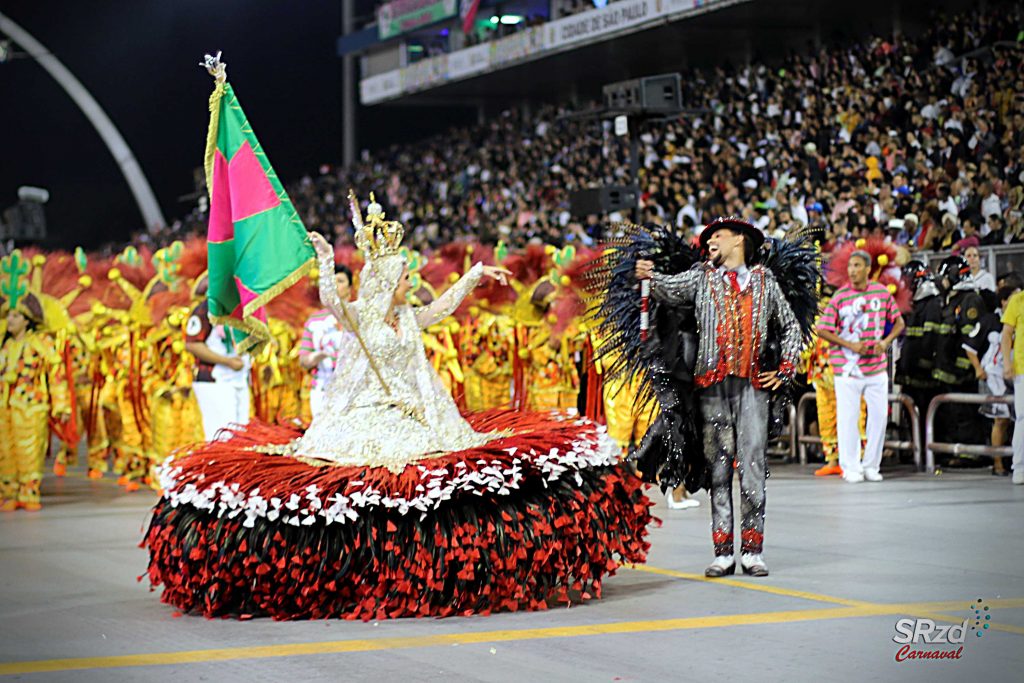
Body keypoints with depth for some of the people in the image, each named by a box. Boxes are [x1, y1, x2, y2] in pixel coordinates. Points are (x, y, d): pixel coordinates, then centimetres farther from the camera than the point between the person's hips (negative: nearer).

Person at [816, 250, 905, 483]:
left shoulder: (882, 292, 4)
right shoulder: (840, 297, -6)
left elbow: (898, 321, 14)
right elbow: (822, 330, -5)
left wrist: (886, 342, -5)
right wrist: (850, 345, -15)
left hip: (877, 366, 3)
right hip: (847, 367, -3)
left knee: (879, 415, 5)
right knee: (848, 417, -2)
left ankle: (871, 465, 19)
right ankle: (851, 467, 10)